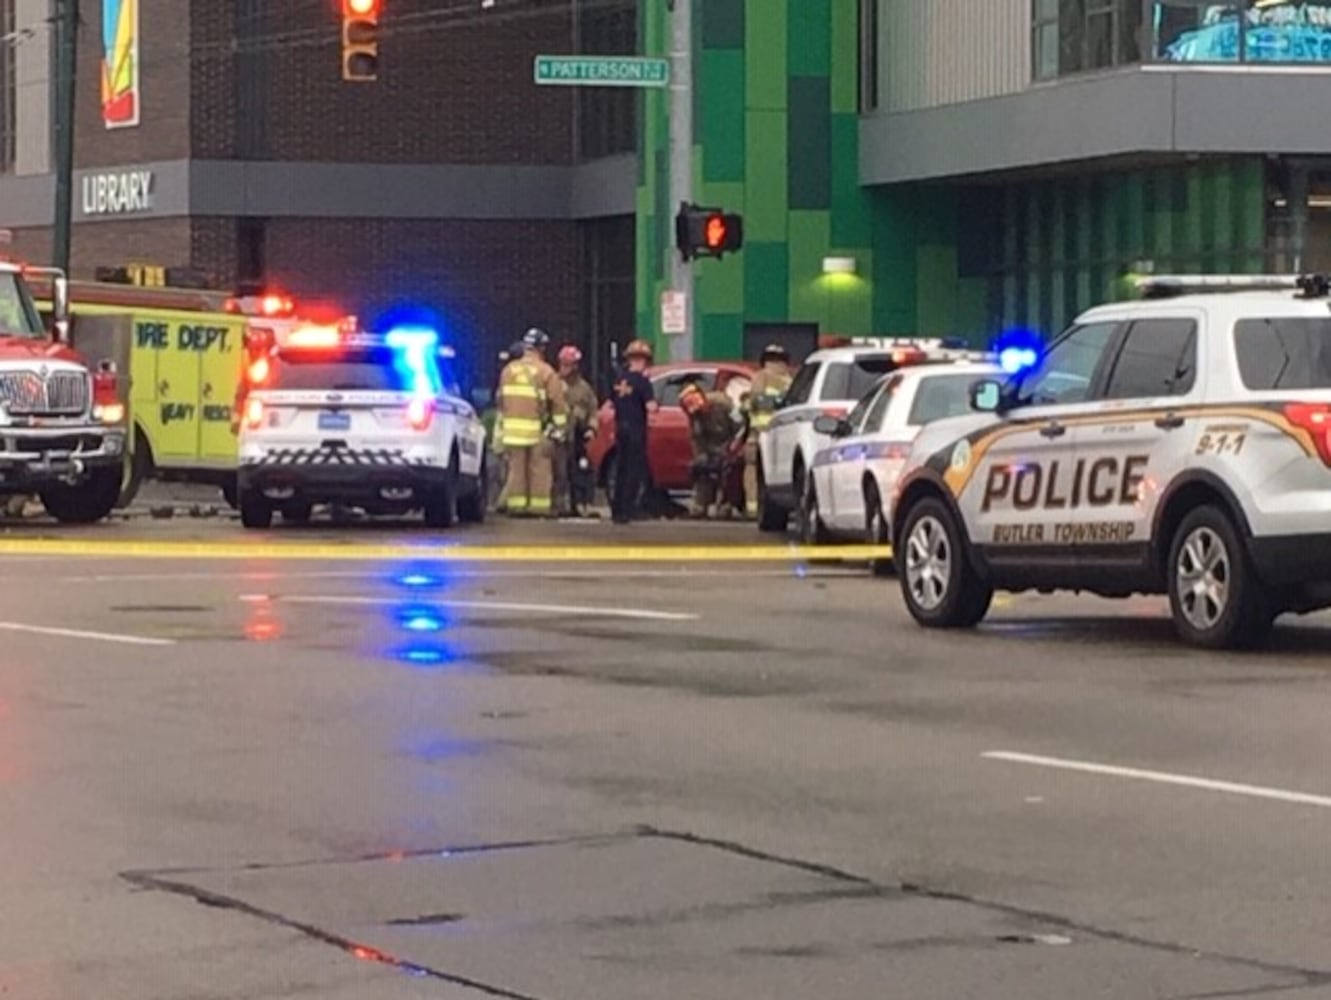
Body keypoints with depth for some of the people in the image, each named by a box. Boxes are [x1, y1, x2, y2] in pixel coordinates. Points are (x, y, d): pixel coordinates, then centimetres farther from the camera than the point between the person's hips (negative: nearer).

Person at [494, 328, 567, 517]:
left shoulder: (508, 370, 10)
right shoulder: (546, 372, -4)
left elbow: (501, 401, 15)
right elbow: (557, 402, -5)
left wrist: (500, 429, 22)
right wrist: (559, 428, 2)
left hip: (513, 429, 4)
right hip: (538, 429, -4)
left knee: (516, 469, 7)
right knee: (539, 469, 0)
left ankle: (516, 506, 4)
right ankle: (539, 506, -2)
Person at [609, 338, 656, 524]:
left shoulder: (619, 379, 7)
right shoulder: (642, 381, -13)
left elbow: (611, 403, 14)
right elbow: (651, 407, -20)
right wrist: (654, 404, 0)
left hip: (621, 427, 6)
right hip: (636, 429, -6)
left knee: (621, 469, 15)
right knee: (635, 471, -1)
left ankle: (617, 509, 20)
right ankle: (626, 511, -5)